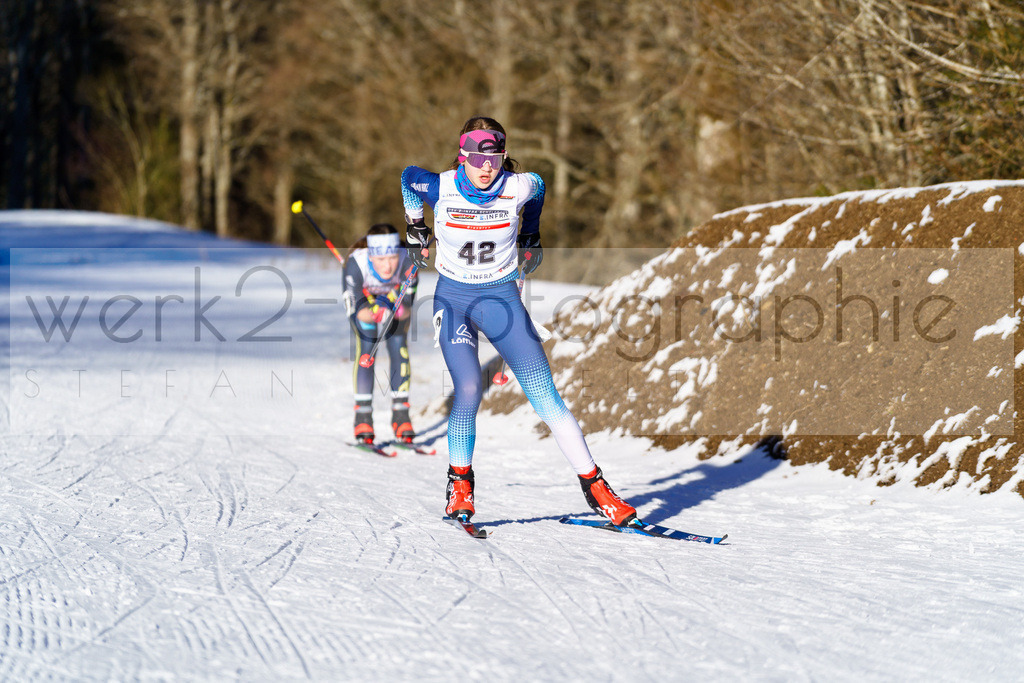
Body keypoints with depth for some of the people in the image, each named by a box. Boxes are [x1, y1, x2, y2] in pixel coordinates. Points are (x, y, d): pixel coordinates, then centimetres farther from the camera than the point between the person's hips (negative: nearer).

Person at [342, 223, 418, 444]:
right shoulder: (356, 264, -39)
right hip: (364, 299, -1)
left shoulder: (408, 261, -36)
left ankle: (401, 415, -4)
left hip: (396, 297, 1)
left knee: (399, 349, -13)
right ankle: (363, 418, -10)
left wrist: (393, 305, -49)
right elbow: (359, 312, -34)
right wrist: (378, 312, -54)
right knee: (366, 350, -16)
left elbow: (407, 309, -28)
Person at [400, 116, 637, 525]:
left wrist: (530, 237, 20)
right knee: (468, 390, -20)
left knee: (544, 393, -8)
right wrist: (416, 229, 17)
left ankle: (594, 486, -5)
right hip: (453, 296, -1)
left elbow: (538, 188, 12)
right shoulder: (439, 187, -15)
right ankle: (460, 481, 3)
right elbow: (408, 177, 8)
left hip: (501, 296, 1)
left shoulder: (519, 188, -13)